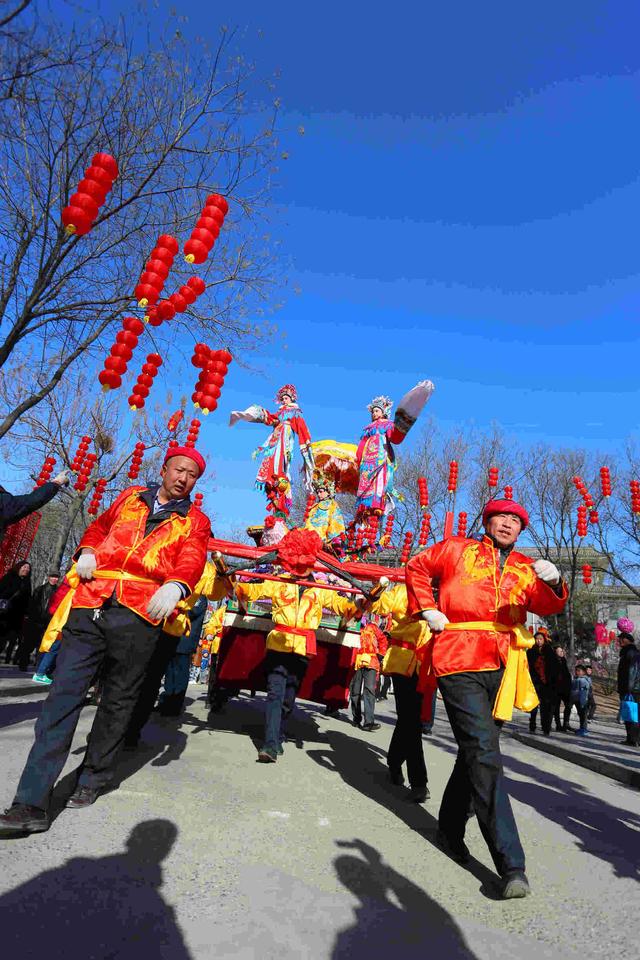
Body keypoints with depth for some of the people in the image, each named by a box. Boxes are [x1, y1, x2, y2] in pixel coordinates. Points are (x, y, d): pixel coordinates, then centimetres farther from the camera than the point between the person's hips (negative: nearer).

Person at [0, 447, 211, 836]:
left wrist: (175, 585, -28)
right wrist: (88, 551, 8)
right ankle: (32, 804, 3)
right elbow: (99, 526, 31)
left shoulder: (195, 521, 11)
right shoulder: (130, 498, 20)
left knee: (118, 701, 8)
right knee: (64, 694, -3)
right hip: (90, 604, 2)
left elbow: (191, 559, -6)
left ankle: (94, 779, 28)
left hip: (139, 614, -1)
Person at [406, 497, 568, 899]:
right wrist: (427, 609, 2)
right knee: (484, 753, -11)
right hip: (459, 660, -4)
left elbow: (547, 606, -1)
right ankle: (511, 865, -2)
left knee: (475, 750, 17)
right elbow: (417, 567, 13)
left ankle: (451, 826, 39)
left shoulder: (526, 567, 12)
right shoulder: (457, 550, 4)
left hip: (501, 669, 5)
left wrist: (553, 583, -22)